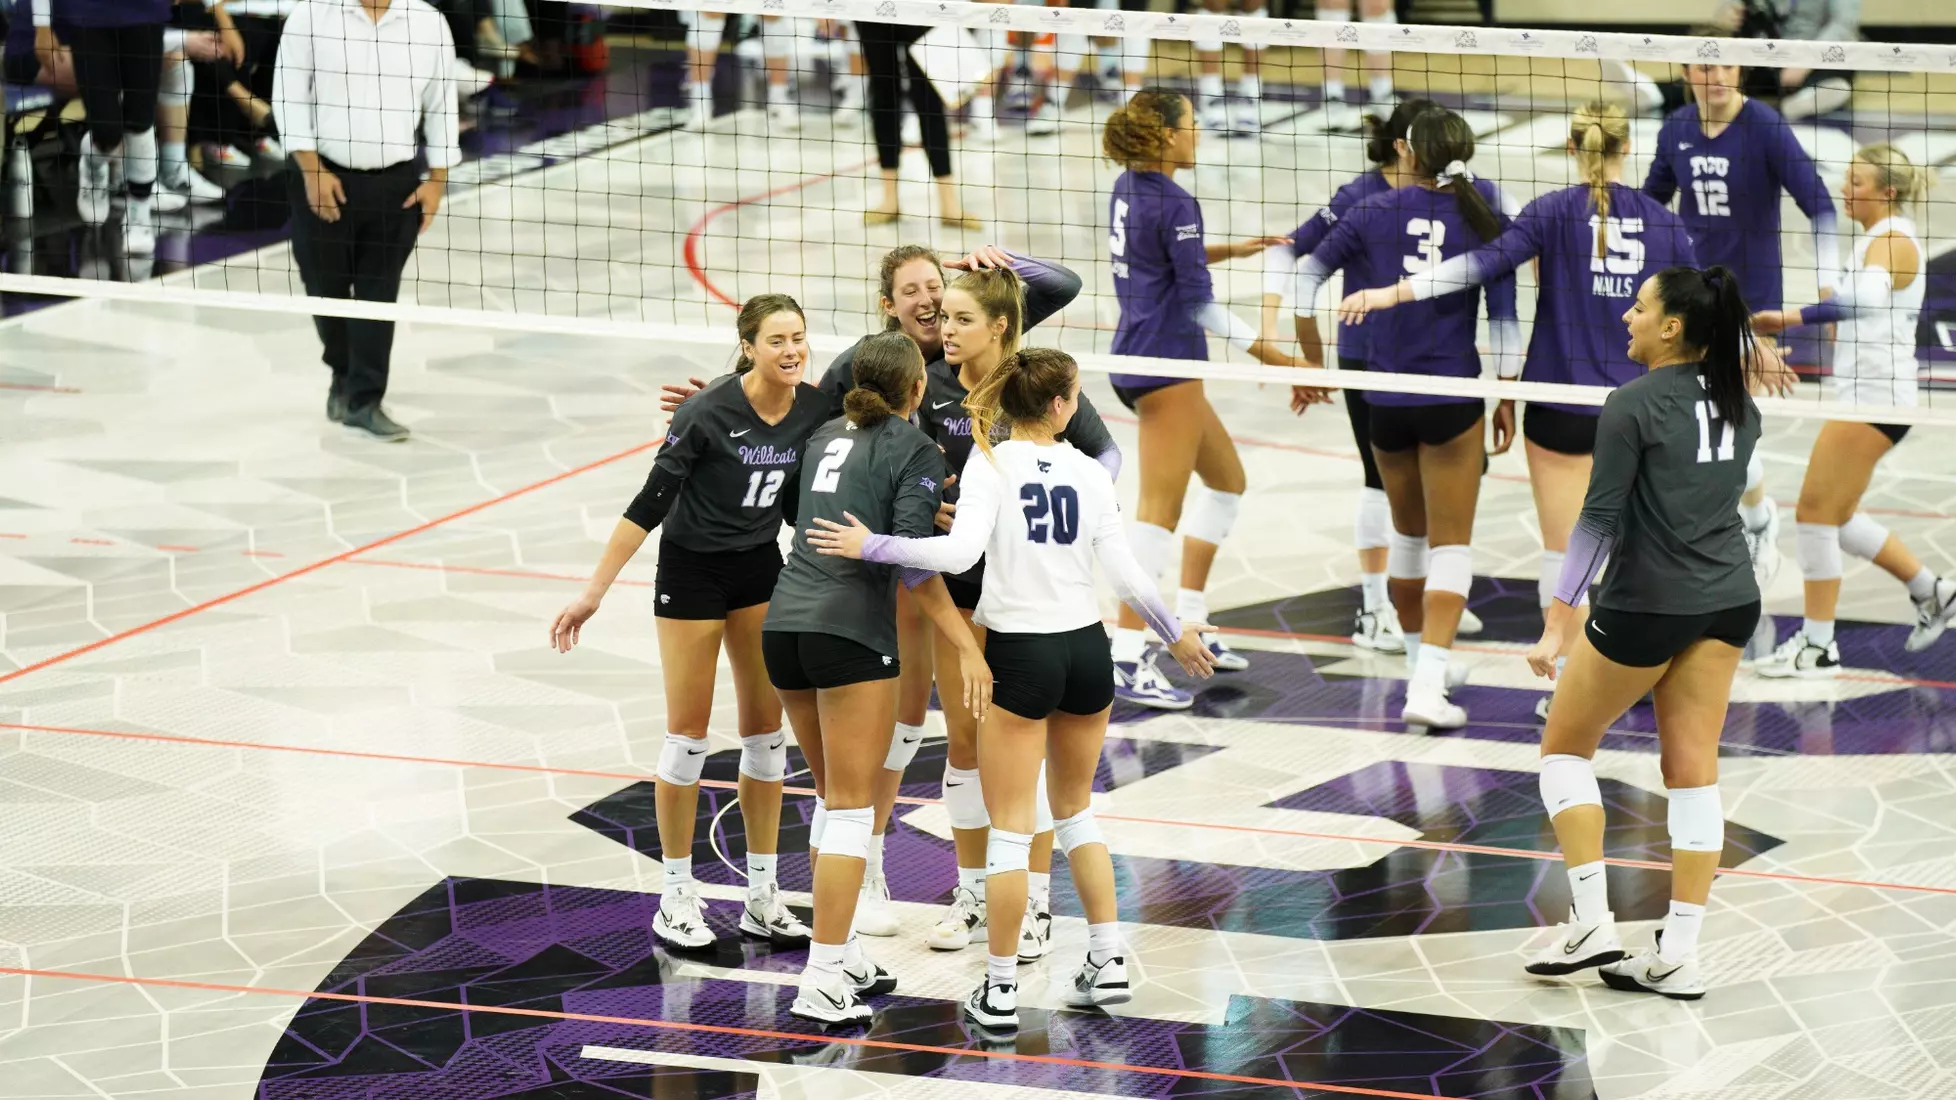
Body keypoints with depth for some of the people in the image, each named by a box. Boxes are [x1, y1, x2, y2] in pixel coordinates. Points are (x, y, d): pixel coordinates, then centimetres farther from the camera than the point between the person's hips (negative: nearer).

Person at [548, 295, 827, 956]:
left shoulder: (814, 409, -9)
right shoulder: (708, 412, -24)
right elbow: (650, 503, -19)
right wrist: (595, 592, -19)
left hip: (762, 570, 5)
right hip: (692, 571, -5)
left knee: (766, 729, 7)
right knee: (688, 731, 1)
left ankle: (762, 898, 15)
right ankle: (677, 897, 12)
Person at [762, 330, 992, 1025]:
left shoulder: (827, 437, 17)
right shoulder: (916, 452, -3)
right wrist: (968, 648, -15)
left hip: (784, 622, 7)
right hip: (851, 633, -7)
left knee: (835, 797, 19)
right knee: (850, 807, -3)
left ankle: (845, 959, 23)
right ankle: (822, 985, -8)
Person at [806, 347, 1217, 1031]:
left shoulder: (989, 464, -10)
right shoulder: (1090, 474, 0)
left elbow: (960, 552, -24)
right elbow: (1126, 573, -1)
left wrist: (870, 546, -16)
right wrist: (1176, 634, 14)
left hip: (1020, 655, -3)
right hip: (1087, 649, 3)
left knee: (1009, 827, 3)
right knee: (1076, 809, 22)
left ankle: (1000, 991, 5)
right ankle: (1108, 962, 21)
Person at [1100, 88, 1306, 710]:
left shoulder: (1128, 188, 9)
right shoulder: (1174, 204, -17)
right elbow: (1199, 305, -17)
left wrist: (1229, 250, 21)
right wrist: (1271, 355, -15)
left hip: (1138, 357, 10)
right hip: (1166, 363, -10)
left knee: (1226, 478, 22)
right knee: (1160, 509, -11)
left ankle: (1188, 627, 24)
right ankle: (1126, 663, -15)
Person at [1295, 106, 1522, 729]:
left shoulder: (1377, 213, 1)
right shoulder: (1489, 214, -4)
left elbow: (1307, 276, 10)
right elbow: (1504, 312, -6)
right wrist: (1507, 397, 3)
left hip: (1386, 397, 3)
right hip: (1453, 397, -3)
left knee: (1408, 533, 21)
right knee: (1451, 543, 1)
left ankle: (1422, 664, 34)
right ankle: (1427, 685, -13)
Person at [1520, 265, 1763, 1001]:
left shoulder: (1633, 405, -13)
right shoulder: (1740, 406, 6)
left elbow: (1600, 518, -16)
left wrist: (1560, 621, -14)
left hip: (1646, 605, -6)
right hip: (1729, 601, 6)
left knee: (1565, 746, 11)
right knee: (1693, 773, 7)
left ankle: (1591, 922, 1)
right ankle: (1679, 955, 4)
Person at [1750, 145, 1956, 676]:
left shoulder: (1891, 241, -17)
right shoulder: (1881, 238, 14)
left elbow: (1866, 298, -38)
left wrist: (1791, 318, -47)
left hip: (1873, 396, -10)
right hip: (1864, 392, 10)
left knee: (1816, 512, -7)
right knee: (1835, 516, 15)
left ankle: (1818, 645, -1)